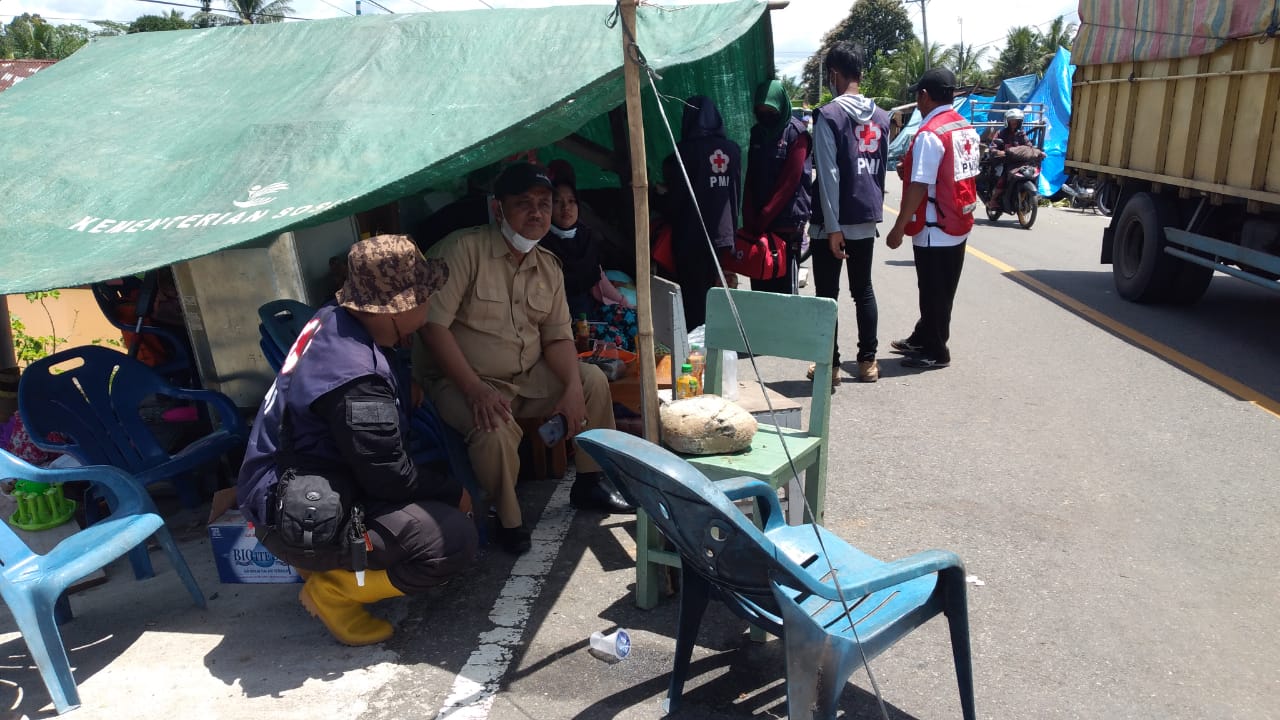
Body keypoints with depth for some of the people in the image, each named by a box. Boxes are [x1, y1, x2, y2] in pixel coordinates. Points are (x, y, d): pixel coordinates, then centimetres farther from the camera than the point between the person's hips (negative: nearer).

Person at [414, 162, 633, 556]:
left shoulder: (549, 266, 5)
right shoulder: (464, 249, -18)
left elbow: (558, 337, 5)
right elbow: (433, 325, -23)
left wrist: (573, 388, -14)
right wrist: (474, 389, -29)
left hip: (528, 376, 7)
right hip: (461, 378, -7)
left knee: (593, 379, -2)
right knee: (496, 430, -34)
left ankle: (589, 483, 16)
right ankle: (508, 521, -7)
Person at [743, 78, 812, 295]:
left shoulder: (795, 133, -4)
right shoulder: (756, 133, 13)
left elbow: (790, 181, -11)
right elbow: (749, 180, 9)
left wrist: (764, 217, -13)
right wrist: (749, 219, -3)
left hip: (787, 221, -5)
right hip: (757, 223, 5)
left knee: (783, 284, -3)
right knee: (758, 282, 8)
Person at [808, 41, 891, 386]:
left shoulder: (829, 115, -11)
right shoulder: (881, 117, 9)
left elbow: (829, 176, -16)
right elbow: (882, 169, 14)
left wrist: (833, 226, -16)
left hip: (833, 223, -6)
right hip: (867, 219, 6)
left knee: (827, 294, 2)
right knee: (864, 290, 14)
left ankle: (830, 365, 6)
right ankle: (868, 360, 20)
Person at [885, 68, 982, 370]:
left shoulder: (929, 134, -18)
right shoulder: (967, 129, 9)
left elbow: (919, 186, -21)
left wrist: (899, 227, -17)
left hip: (934, 228, -9)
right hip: (958, 224, 9)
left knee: (933, 292, 2)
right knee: (942, 290, 17)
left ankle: (935, 352, 11)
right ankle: (923, 339, 31)